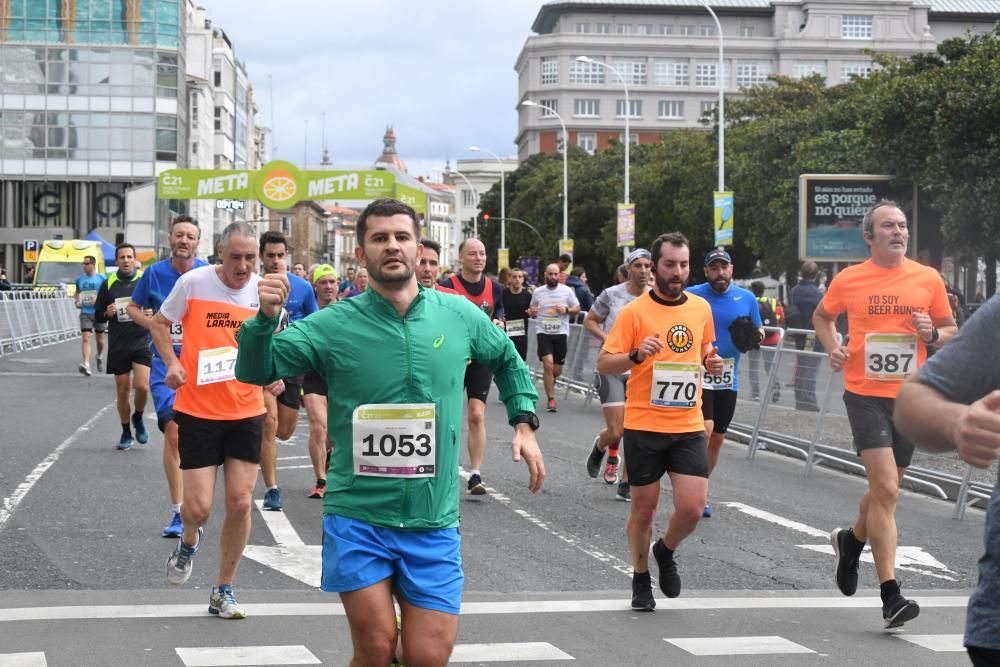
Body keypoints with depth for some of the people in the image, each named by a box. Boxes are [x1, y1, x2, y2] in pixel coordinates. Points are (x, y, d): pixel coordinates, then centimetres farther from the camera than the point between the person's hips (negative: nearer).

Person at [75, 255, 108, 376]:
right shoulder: (80, 279, 7)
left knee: (100, 339, 13)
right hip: (85, 313, 1)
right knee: (85, 338, -14)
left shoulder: (102, 278, -3)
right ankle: (86, 365, -26)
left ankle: (100, 357, 43)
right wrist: (78, 301, 5)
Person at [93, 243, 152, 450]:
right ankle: (126, 433, 21)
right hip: (118, 346, 2)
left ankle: (138, 418, 15)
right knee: (122, 390, 6)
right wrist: (107, 314, -12)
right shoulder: (108, 284, 5)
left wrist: (153, 314, -13)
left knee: (142, 386, -15)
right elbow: (97, 316, 10)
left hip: (141, 342, -2)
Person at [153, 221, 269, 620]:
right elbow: (159, 322, 7)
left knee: (240, 503, 0)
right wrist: (171, 362, -10)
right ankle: (189, 542, 34)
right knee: (198, 507, -5)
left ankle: (224, 591, 17)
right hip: (197, 411, -2)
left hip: (247, 412, 2)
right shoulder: (193, 282, -8)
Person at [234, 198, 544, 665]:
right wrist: (266, 318, -27)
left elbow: (507, 360, 22)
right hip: (358, 517, -2)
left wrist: (524, 423, 11)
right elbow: (256, 371, -9)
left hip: (433, 524, 2)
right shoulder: (334, 324, -5)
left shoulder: (460, 315, 2)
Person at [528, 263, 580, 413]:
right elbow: (533, 312, 18)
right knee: (548, 364, -17)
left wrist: (566, 310, -12)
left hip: (561, 333, 1)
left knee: (557, 370, 5)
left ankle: (549, 383, 40)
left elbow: (577, 309, 7)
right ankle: (551, 399, -9)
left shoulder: (566, 291, 2)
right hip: (543, 333, -1)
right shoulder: (537, 292, 6)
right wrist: (531, 312, -6)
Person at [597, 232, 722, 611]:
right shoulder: (634, 312, -7)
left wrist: (711, 361, 2)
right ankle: (641, 579, 29)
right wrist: (637, 355, -24)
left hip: (689, 427, 3)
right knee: (644, 508, 8)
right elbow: (603, 365, -6)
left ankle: (666, 552, 25)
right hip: (644, 426, -3)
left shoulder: (701, 308, 7)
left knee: (692, 508, -7)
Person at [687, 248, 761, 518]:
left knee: (717, 440, 11)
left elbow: (758, 331, 16)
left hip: (728, 381, 4)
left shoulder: (746, 298, 5)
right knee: (705, 429, -21)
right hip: (697, 376, -4)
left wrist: (756, 336, -8)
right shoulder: (691, 296, -4)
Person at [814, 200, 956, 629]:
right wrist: (833, 348, 0)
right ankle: (890, 596, -15)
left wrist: (933, 335, -10)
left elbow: (951, 329, 13)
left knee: (885, 488, 17)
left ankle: (851, 540, 49)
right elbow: (822, 316, 18)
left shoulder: (928, 279, 3)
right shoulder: (848, 280, -1)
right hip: (865, 395, -3)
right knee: (886, 490, -15)